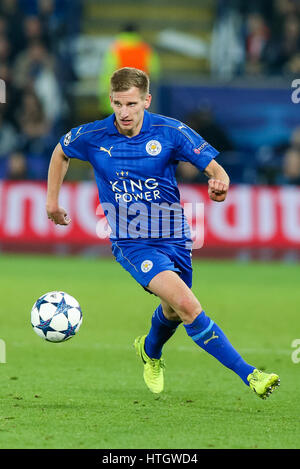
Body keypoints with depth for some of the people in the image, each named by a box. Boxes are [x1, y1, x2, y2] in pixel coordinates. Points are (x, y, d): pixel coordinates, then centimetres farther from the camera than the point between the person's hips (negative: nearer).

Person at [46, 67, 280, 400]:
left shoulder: (170, 132, -11)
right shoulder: (92, 136, -8)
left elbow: (215, 169, -12)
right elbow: (61, 153, 14)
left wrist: (219, 184, -35)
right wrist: (52, 200, 15)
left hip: (173, 239, 2)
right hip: (130, 244, -2)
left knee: (174, 313, 19)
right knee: (186, 303, -23)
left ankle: (150, 350, 57)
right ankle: (249, 375, -23)